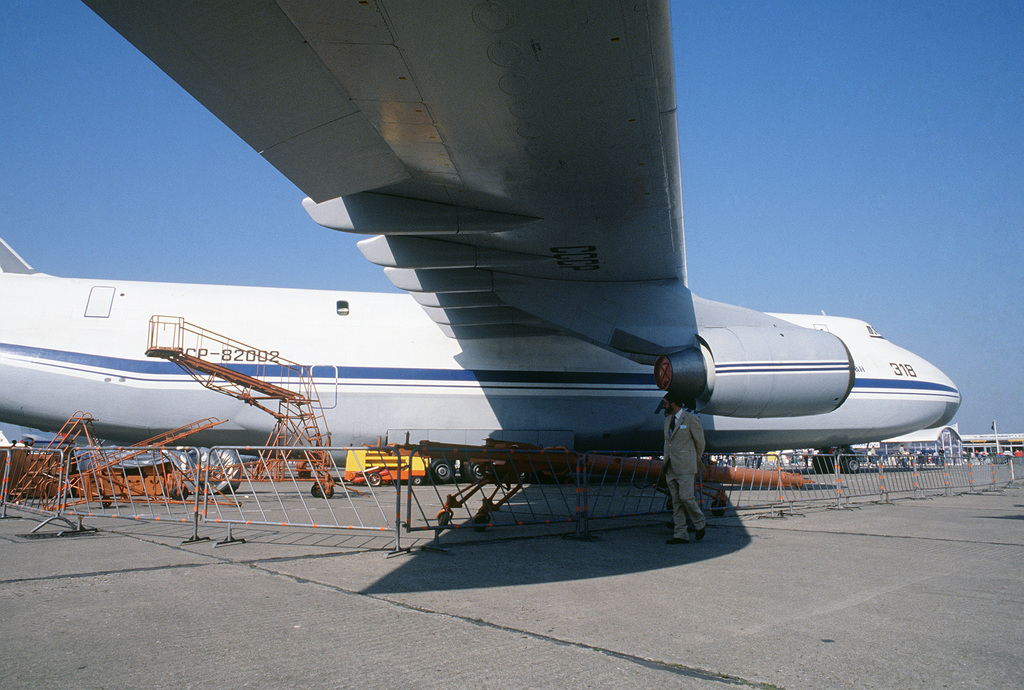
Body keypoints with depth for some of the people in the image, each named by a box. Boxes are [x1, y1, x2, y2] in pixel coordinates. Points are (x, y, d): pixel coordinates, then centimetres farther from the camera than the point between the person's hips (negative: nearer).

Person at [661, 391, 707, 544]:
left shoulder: (691, 419, -7)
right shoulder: (668, 419, 15)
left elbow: (700, 442, 2)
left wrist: (696, 461, 12)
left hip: (685, 467, -7)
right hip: (671, 467, 7)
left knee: (686, 497, -11)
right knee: (676, 501, 5)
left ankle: (700, 524, 15)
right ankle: (680, 535, 8)